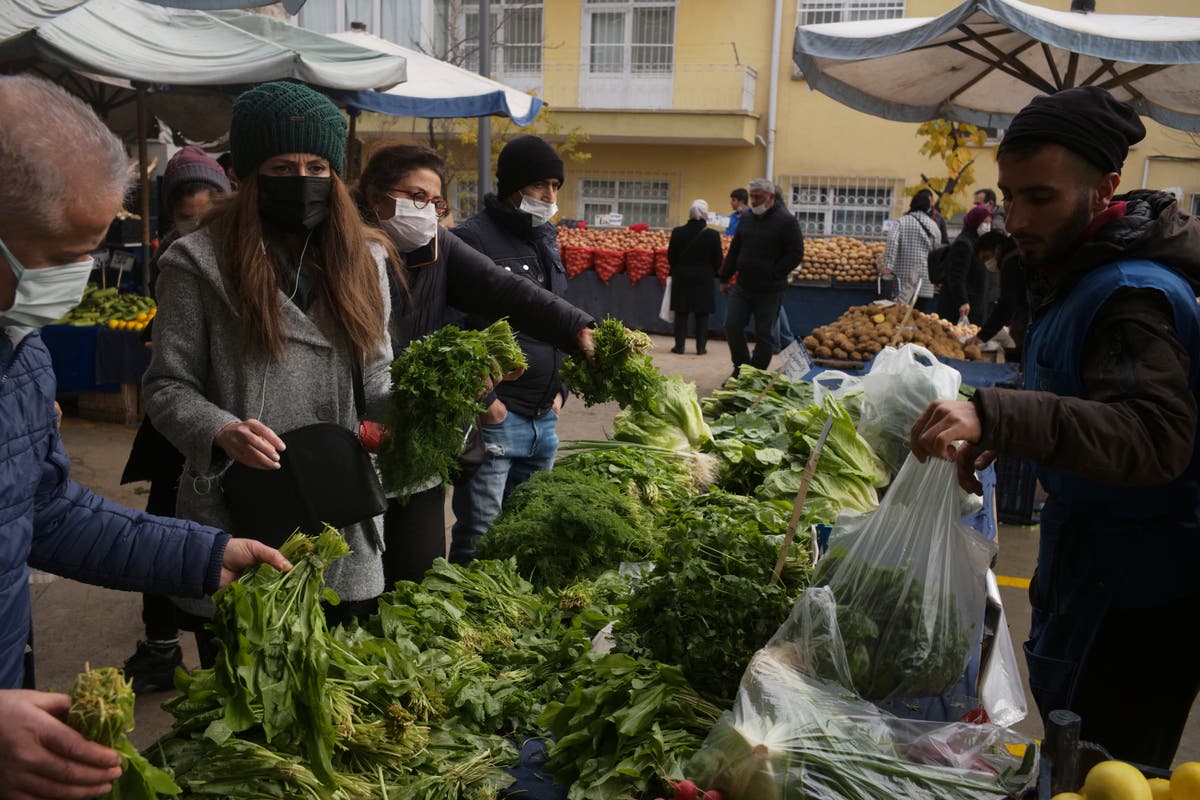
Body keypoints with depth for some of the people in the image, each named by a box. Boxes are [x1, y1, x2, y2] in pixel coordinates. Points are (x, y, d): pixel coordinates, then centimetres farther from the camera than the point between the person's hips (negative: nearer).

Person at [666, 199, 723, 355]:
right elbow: (718, 260, -3)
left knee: (681, 313, 8)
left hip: (682, 277, 1)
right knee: (702, 315, 7)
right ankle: (701, 347, 9)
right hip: (704, 279, -1)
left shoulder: (678, 232, -7)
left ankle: (679, 345, 9)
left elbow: (670, 256, 0)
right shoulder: (713, 235, -9)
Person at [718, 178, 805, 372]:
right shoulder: (747, 219, 11)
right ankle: (741, 367, 20)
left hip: (769, 291, -6)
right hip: (742, 287, 6)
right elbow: (734, 250, 18)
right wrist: (725, 277, 15)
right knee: (732, 327, 2)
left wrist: (773, 274, -14)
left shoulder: (787, 221, -8)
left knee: (764, 335, 3)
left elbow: (796, 254, -10)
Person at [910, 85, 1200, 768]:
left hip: (1136, 593, -10)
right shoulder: (1078, 266, 8)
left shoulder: (1133, 295, -24)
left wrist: (997, 416, -48)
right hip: (1089, 556, 10)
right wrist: (997, 437, 3)